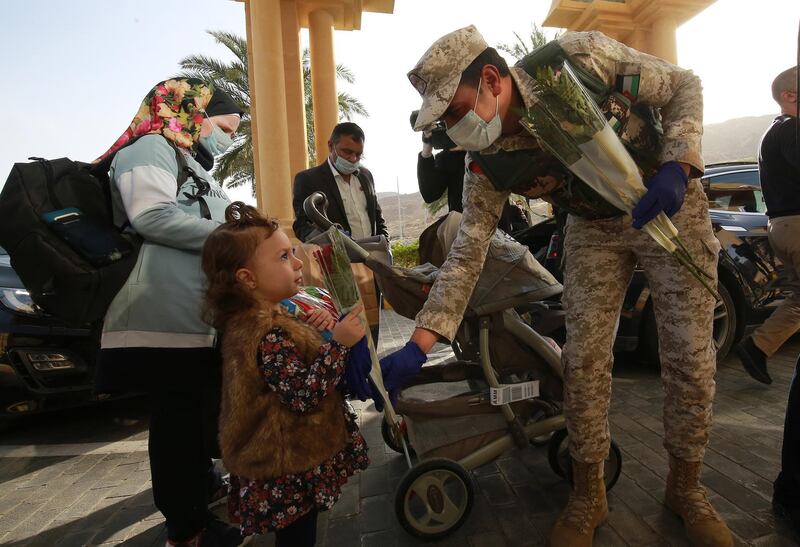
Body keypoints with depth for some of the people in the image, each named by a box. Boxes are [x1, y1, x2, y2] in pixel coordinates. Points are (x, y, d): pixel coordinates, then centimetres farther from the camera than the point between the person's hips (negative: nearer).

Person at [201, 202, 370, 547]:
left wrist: (314, 335, 8)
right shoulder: (270, 334, -28)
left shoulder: (251, 323, 6)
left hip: (279, 460, 10)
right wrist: (339, 344, -33)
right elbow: (304, 395, -31)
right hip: (289, 467, -10)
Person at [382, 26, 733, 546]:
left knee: (690, 357, -1)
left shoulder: (579, 57, -25)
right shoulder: (487, 163, -17)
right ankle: (588, 494, 15)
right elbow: (467, 251, -17)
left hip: (670, 204, -1)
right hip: (594, 226, 2)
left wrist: (676, 166, -30)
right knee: (584, 359, -5)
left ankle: (686, 487, 22)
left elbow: (683, 85, -11)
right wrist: (418, 346, -23)